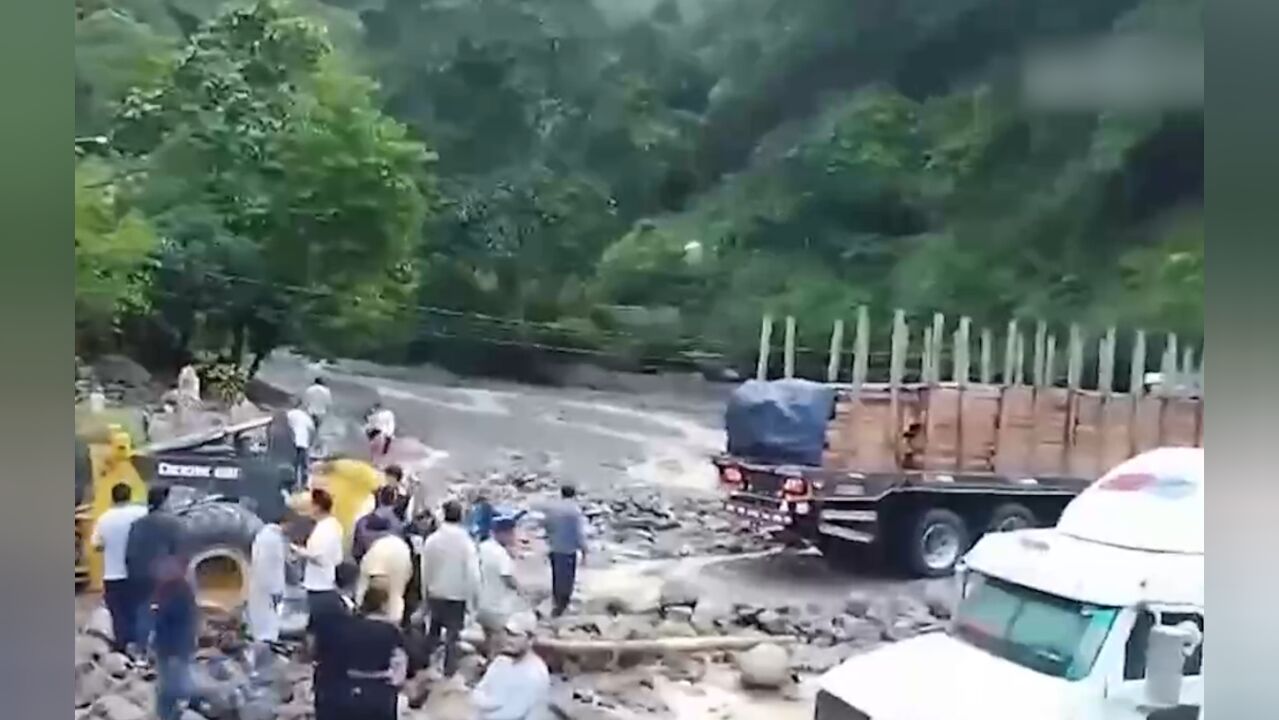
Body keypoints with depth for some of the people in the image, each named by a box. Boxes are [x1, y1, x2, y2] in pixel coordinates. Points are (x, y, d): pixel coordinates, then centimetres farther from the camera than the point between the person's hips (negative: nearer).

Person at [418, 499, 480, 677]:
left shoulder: (431, 540, -10)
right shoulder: (466, 542, -17)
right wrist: (472, 595, -3)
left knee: (433, 632, 21)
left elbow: (425, 569, -3)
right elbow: (472, 573, -16)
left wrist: (425, 593, 10)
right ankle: (449, 673, 9)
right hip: (457, 595, -3)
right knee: (452, 636, 8)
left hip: (435, 594, 3)